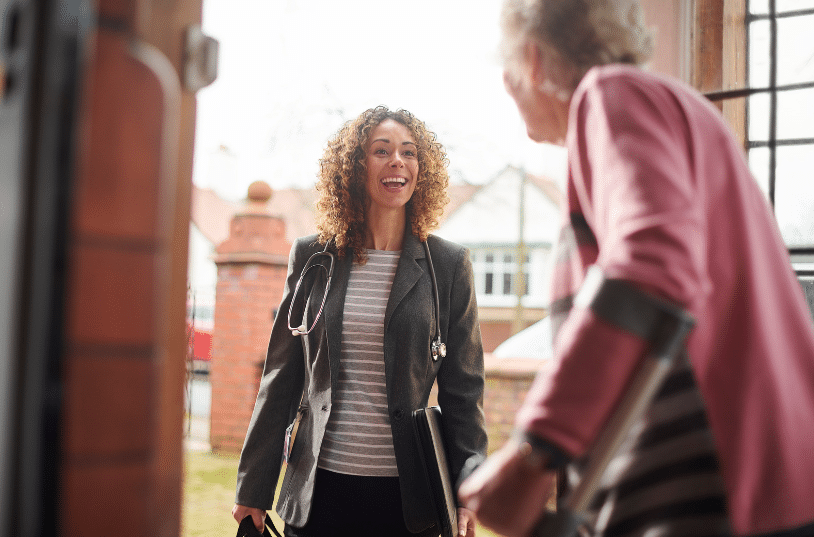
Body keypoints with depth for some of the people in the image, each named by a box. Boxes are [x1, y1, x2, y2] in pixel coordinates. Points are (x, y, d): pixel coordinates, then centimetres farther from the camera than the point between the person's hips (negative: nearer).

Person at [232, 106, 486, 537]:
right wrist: (253, 488, 6)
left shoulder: (448, 264, 1)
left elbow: (463, 386, 2)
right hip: (320, 486, 1)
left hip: (406, 491, -1)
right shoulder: (312, 257, 4)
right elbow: (281, 377, 6)